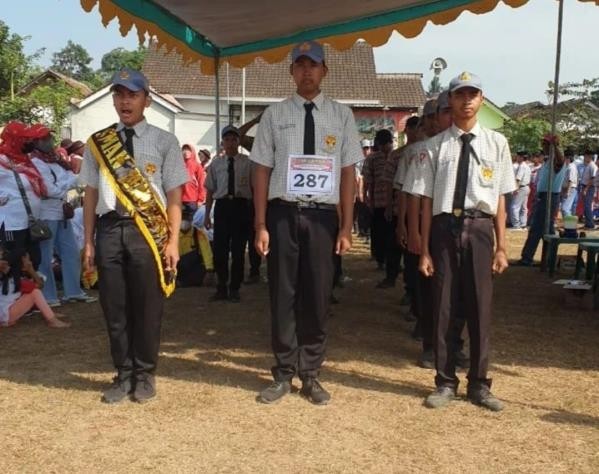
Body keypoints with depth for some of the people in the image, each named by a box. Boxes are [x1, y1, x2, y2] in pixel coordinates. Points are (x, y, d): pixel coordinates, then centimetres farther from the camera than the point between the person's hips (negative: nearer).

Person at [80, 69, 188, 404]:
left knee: (147, 308, 5)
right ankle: (124, 374, 25)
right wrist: (89, 241, 9)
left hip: (148, 231, -2)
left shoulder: (164, 142, 2)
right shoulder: (97, 143, 10)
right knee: (114, 308, 9)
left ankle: (145, 374, 23)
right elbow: (91, 194, 11)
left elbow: (174, 196, 0)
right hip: (109, 229, 3)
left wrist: (173, 242, -6)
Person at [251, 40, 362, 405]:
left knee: (318, 298, 7)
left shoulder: (341, 115, 4)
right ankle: (284, 374, 21)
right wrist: (260, 225, -2)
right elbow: (262, 171, 3)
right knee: (283, 296, 7)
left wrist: (346, 227, -1)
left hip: (323, 215, 1)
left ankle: (311, 375, 23)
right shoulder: (275, 115, 3)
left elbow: (348, 173, 3)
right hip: (283, 213, 0)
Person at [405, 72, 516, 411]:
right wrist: (425, 250, 0)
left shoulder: (497, 143, 4)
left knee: (481, 308, 8)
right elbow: (427, 200, 1)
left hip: (479, 228, 1)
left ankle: (479, 384, 25)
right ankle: (446, 383, 24)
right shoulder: (437, 146, 0)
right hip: (445, 228, 0)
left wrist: (501, 247, 3)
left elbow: (500, 200, 4)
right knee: (444, 308, 8)